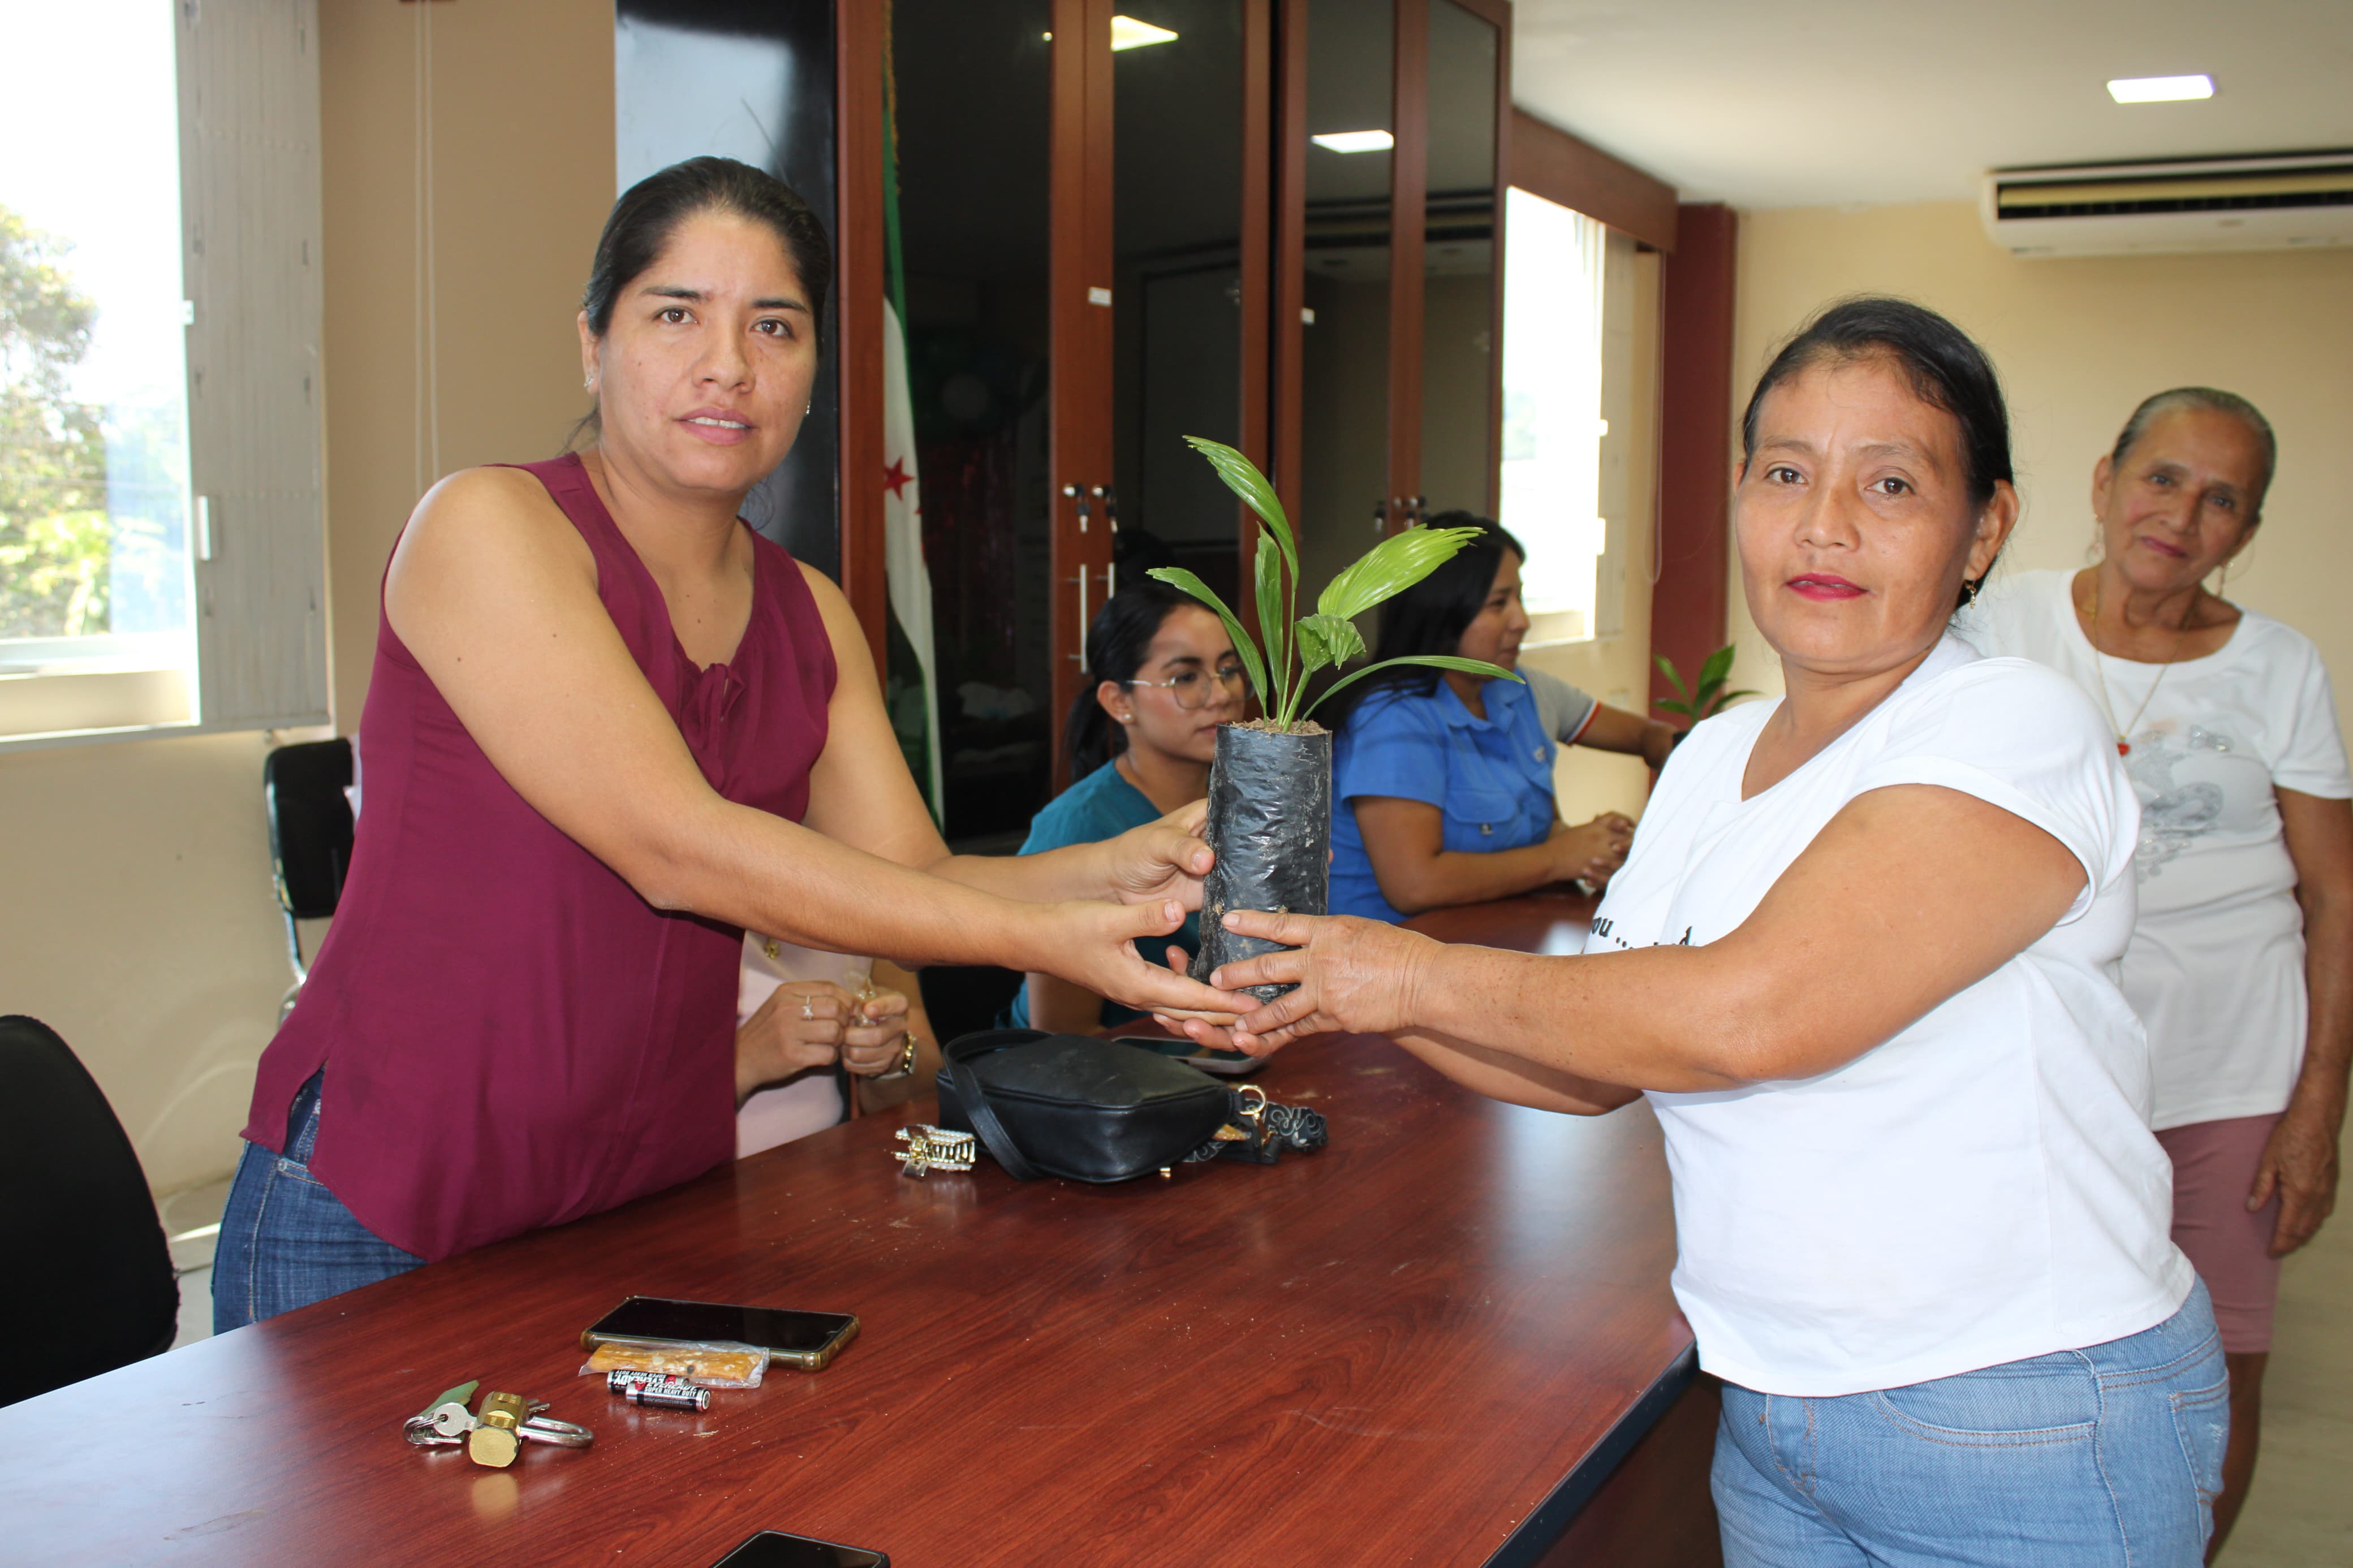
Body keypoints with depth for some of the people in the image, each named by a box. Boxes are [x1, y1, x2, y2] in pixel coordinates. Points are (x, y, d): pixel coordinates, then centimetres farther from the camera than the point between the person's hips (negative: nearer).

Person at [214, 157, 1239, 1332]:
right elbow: (675, 849, -23)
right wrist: (1039, 940, -26)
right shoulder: (488, 527, -13)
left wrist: (1121, 869, -19)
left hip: (661, 1200, 6)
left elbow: (915, 879, 1)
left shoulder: (813, 619, 8)